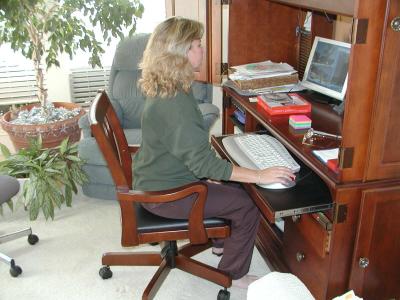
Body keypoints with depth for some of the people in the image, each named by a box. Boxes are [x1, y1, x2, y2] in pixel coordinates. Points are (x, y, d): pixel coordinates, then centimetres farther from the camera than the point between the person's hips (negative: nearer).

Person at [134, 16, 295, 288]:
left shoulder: (165, 88, 2)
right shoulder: (173, 103, -31)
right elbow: (202, 162, -31)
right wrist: (259, 176, -28)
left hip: (164, 176, 10)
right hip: (165, 194, -10)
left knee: (237, 186, 18)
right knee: (248, 206, -6)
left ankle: (223, 242, 36)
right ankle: (234, 274, 13)